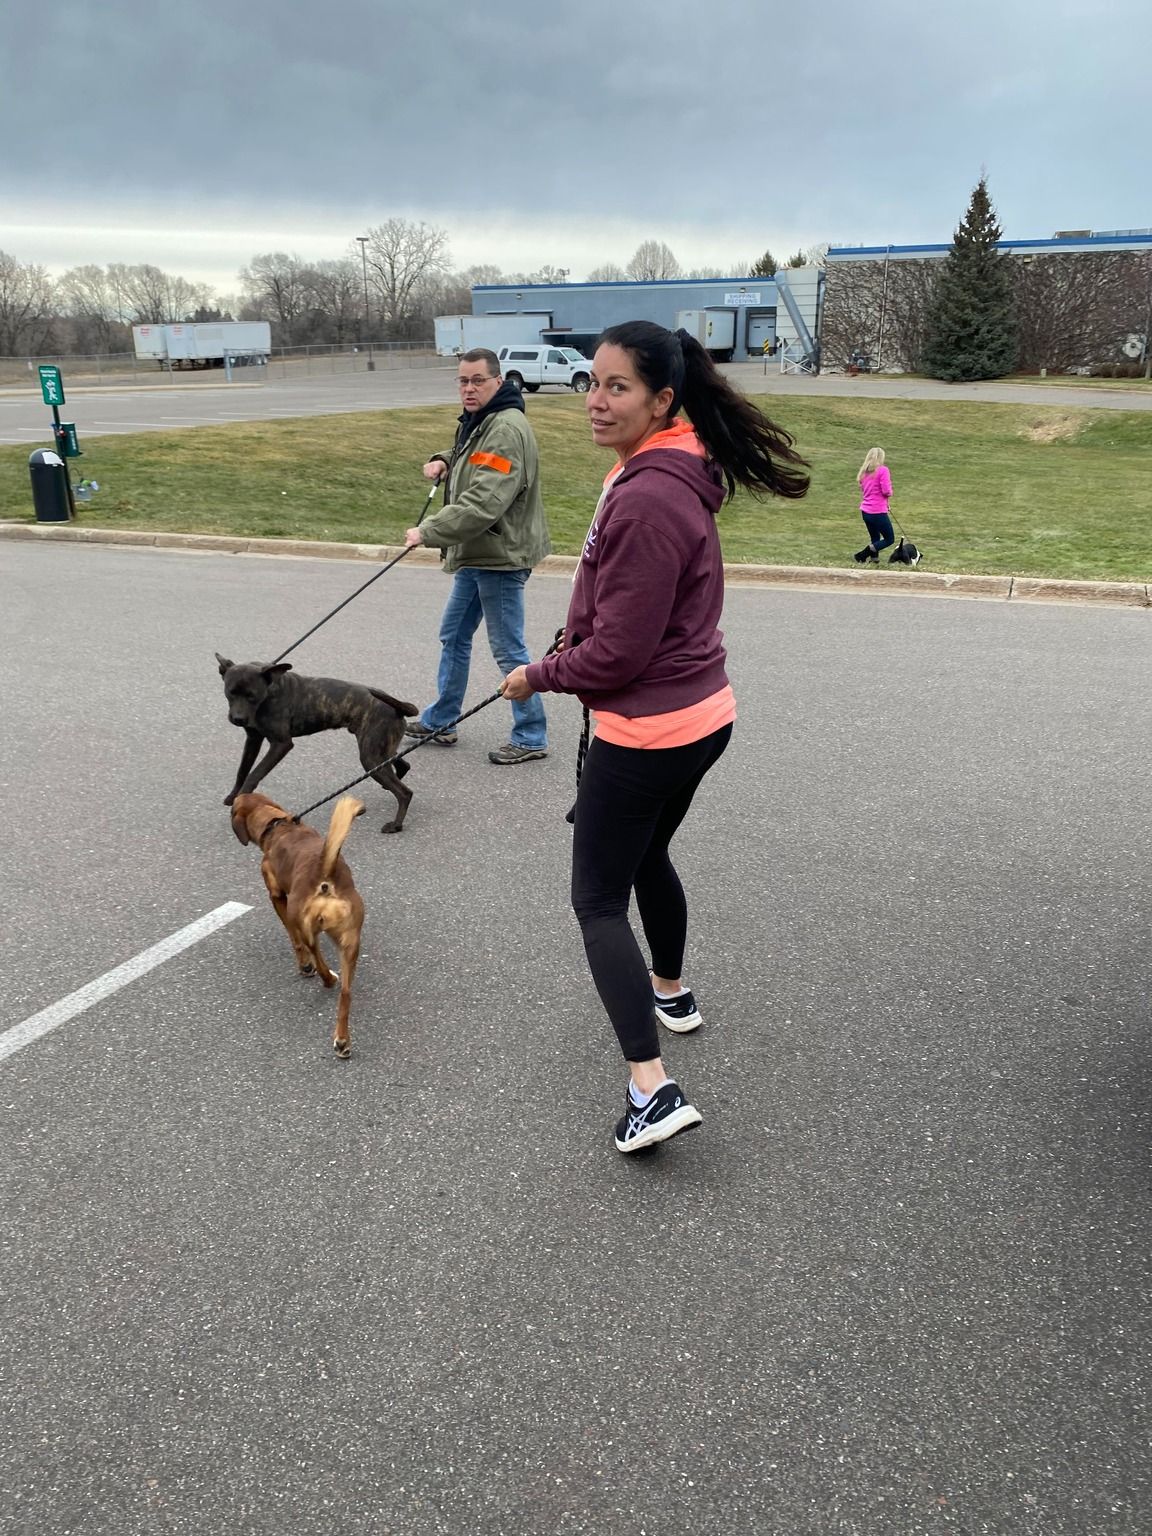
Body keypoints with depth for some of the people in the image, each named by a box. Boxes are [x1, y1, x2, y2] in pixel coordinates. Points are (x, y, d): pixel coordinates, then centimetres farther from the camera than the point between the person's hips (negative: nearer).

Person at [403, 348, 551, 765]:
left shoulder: (506, 430, -21)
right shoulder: (477, 422, 12)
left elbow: (484, 504, -29)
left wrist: (428, 531, -24)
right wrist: (444, 462, 5)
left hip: (500, 558, -11)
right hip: (475, 556, 11)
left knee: (508, 649, -2)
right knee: (454, 636, 18)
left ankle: (531, 737, 10)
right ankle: (441, 719, 32)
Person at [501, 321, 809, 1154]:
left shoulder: (645, 500, -25)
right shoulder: (674, 472, 6)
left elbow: (617, 652, -22)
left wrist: (537, 676, -8)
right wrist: (577, 640, 12)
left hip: (645, 733, -10)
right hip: (701, 716, 10)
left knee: (598, 899, 1)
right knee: (648, 857, 29)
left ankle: (653, 1087, 0)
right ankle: (671, 991, 49)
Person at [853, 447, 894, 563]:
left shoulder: (864, 471, 11)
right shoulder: (882, 470, -10)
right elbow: (886, 491, -17)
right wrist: (890, 492, 8)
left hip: (865, 511, 7)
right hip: (878, 512, -7)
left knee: (875, 539, 18)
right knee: (890, 539, 4)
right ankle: (861, 556, -9)